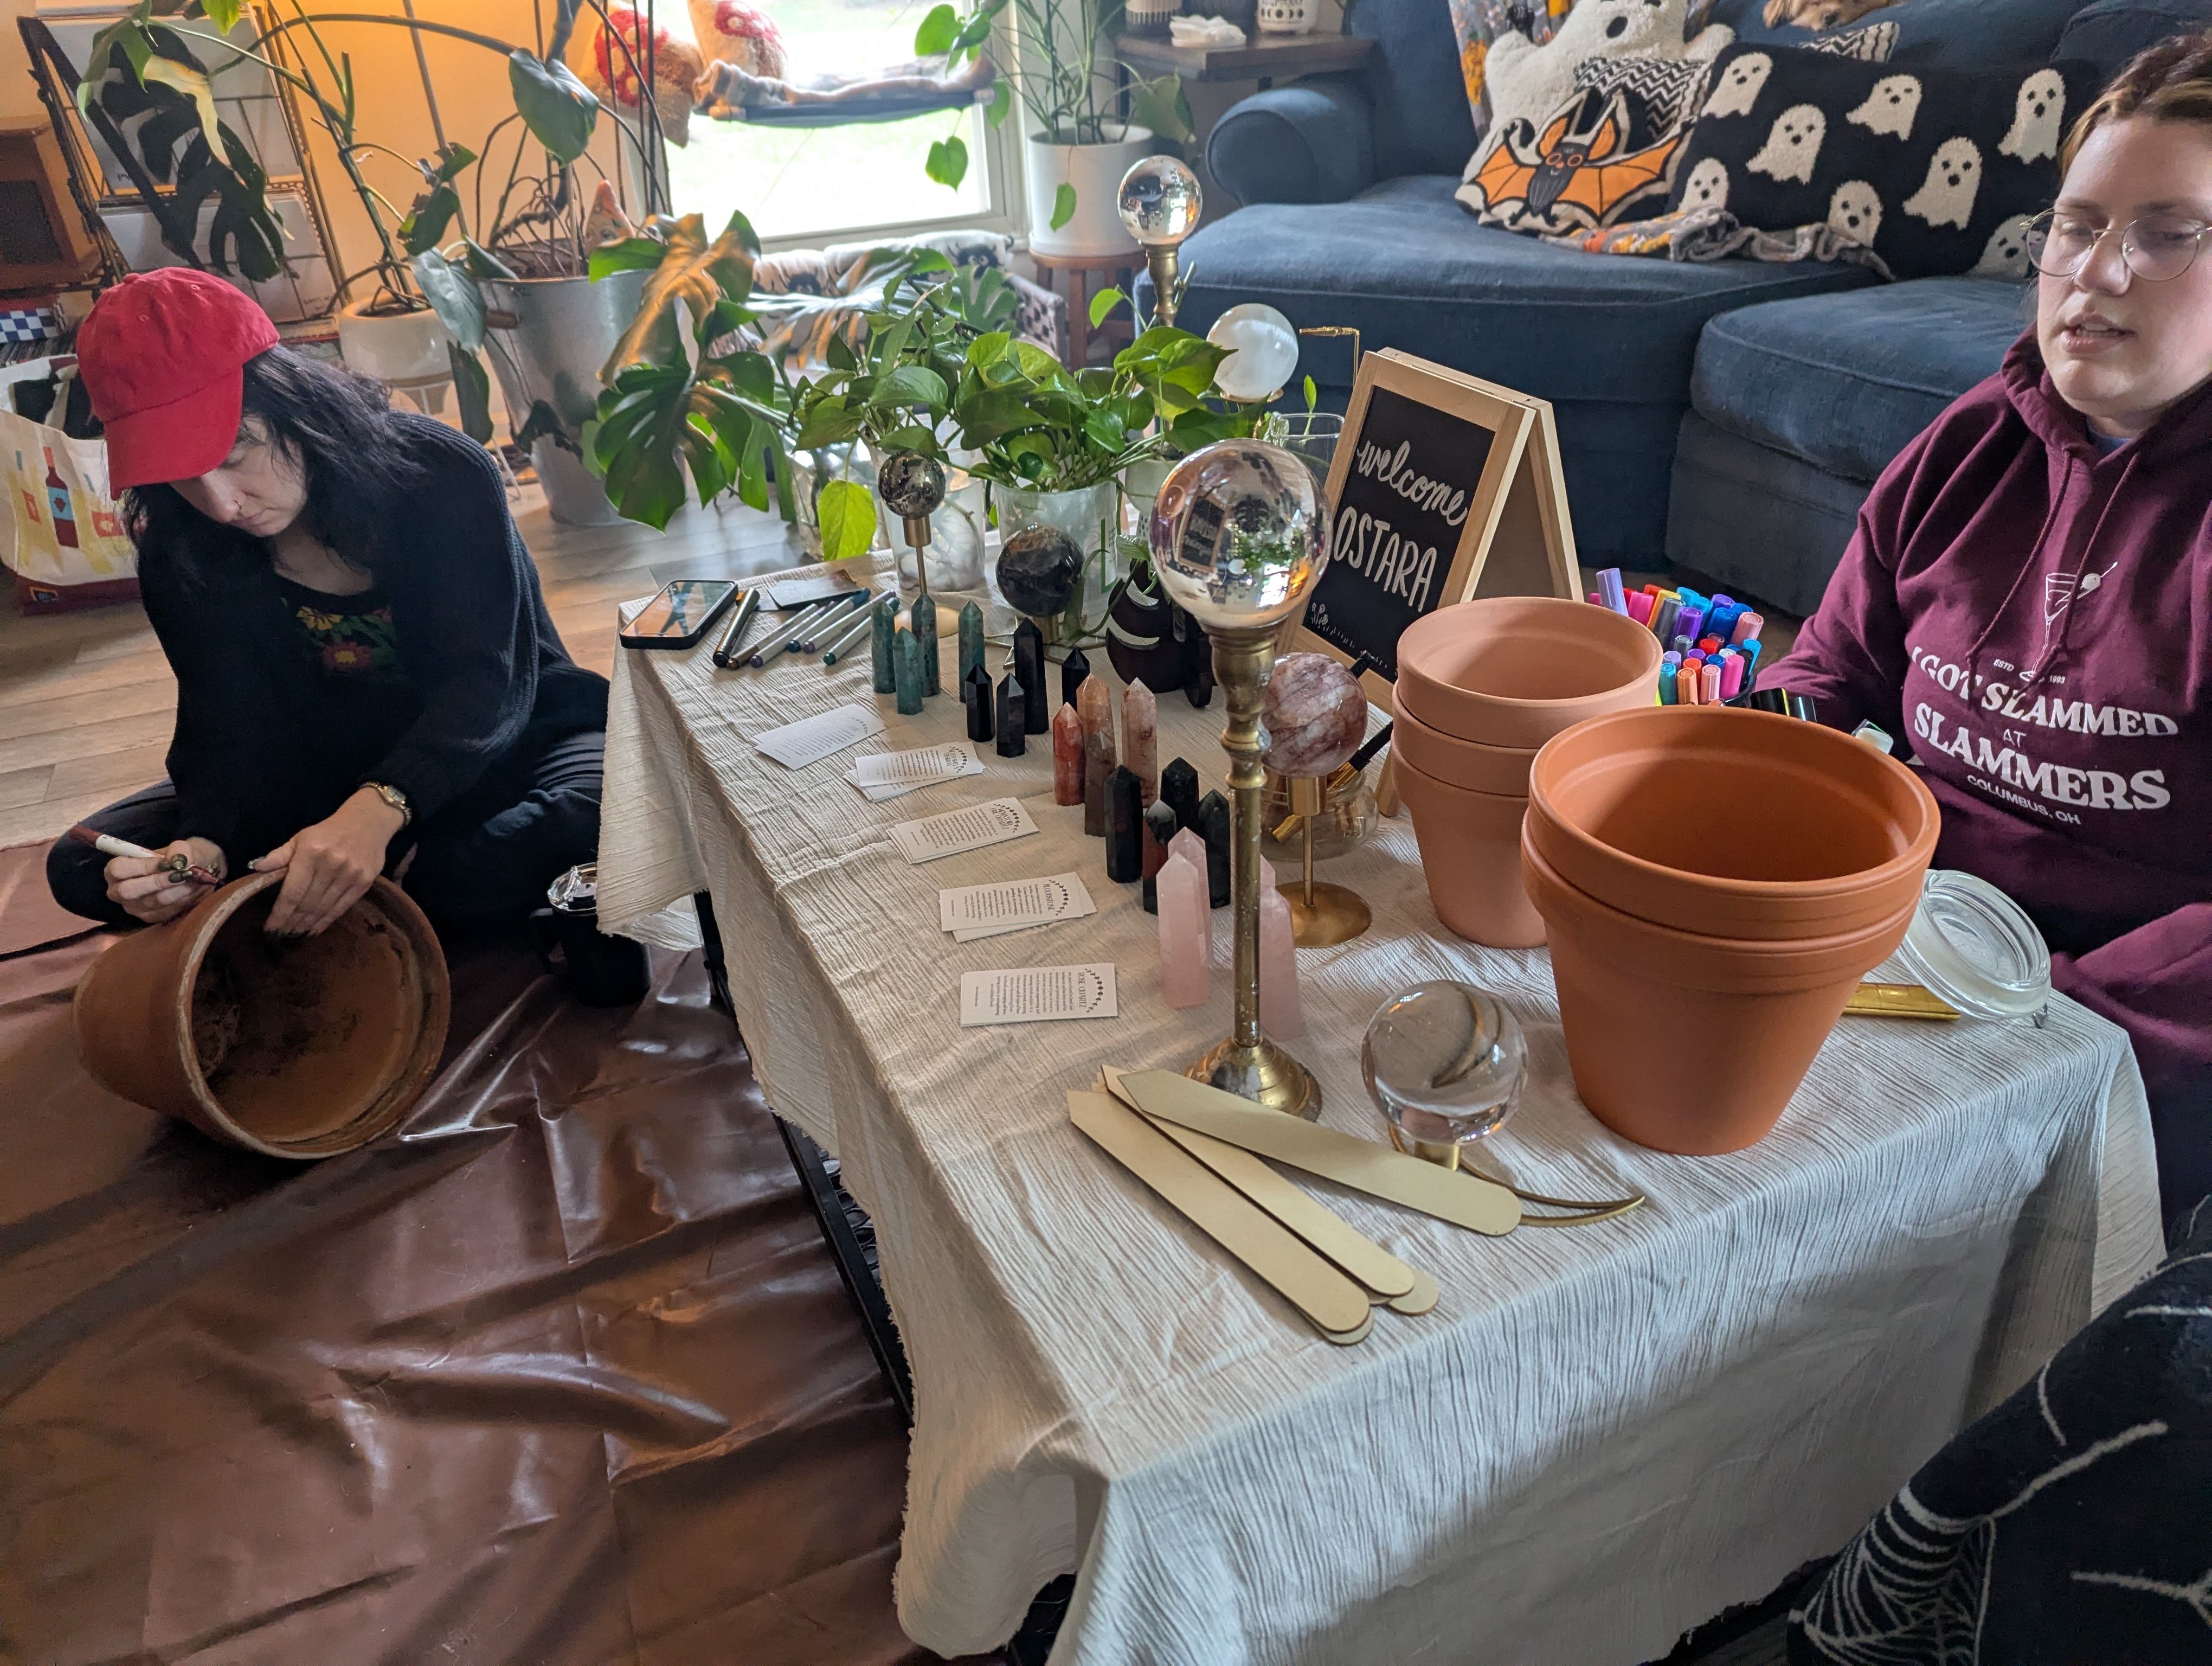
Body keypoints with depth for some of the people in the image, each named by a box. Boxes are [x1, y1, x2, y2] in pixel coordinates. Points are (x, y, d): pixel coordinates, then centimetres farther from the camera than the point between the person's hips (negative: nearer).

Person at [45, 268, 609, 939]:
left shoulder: (443, 475, -21)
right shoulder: (179, 550, -7)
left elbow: (485, 683, -29)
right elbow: (230, 724, -11)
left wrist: (379, 809, -47)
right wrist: (203, 844, -34)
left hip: (497, 751, -5)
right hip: (331, 774, 6)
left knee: (615, 805, -41)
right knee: (84, 867, -10)